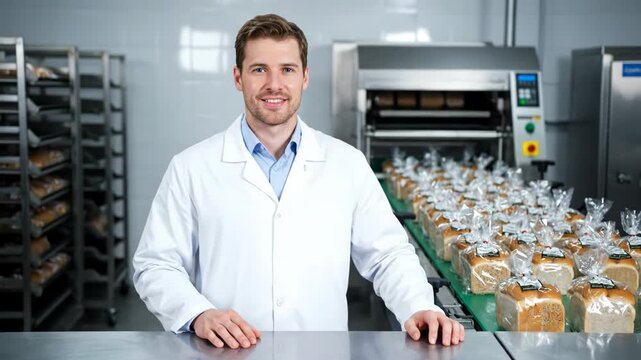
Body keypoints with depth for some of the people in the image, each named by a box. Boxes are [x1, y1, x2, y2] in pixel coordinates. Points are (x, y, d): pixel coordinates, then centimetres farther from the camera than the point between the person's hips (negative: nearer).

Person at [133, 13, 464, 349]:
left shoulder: (348, 164, 7)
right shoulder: (191, 169, 2)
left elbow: (388, 255, 12)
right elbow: (156, 265, 4)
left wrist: (419, 308, -5)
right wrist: (199, 315, -13)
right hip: (229, 353, -1)